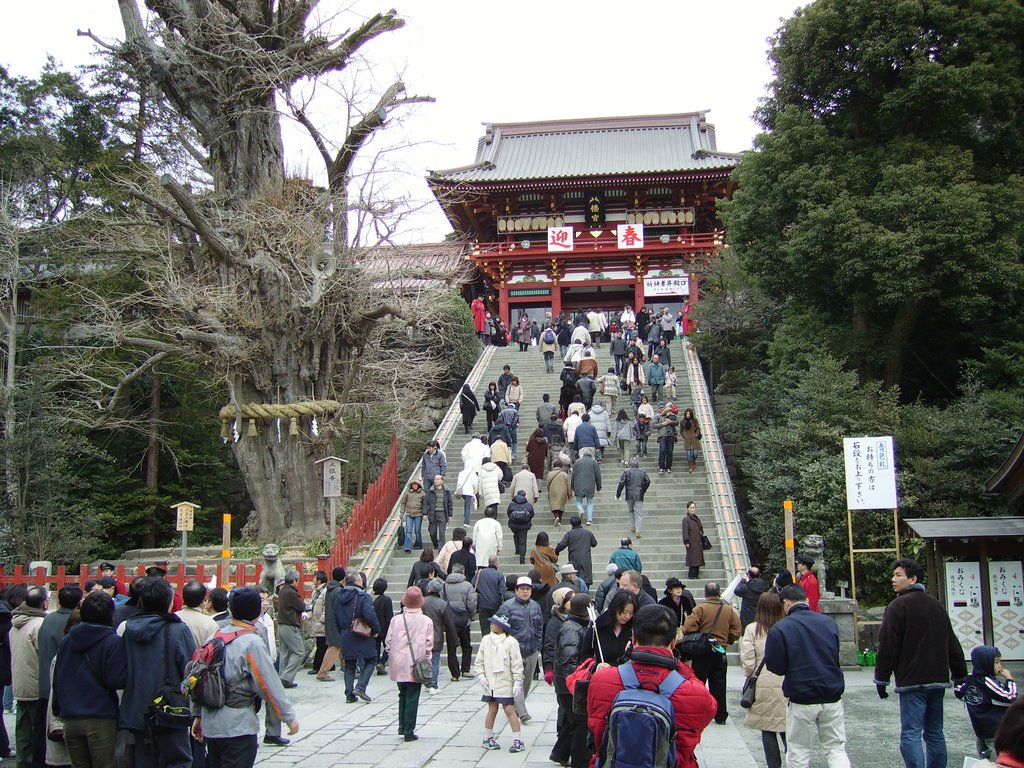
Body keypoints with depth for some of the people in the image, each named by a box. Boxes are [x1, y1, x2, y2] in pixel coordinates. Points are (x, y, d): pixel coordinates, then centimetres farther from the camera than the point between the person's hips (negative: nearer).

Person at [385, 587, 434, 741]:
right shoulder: (426, 621, -6)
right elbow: (429, 645, -4)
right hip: (416, 666, -2)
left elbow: (388, 642, 0)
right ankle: (409, 731, 3)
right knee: (412, 698, 2)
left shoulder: (396, 620, -3)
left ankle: (402, 726, 21)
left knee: (403, 695, 20)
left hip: (399, 666, 2)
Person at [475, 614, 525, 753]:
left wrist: (518, 682, -11)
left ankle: (518, 740, 3)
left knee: (509, 710, -3)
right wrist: (481, 676, -3)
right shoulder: (486, 640, 2)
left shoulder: (510, 642, -10)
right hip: (489, 683, 4)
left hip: (505, 683, -4)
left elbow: (517, 664, -9)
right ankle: (488, 738, 25)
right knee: (492, 709, 13)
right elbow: (479, 661, 8)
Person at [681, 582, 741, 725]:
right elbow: (735, 633, 0)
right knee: (719, 684, 12)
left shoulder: (700, 609, -12)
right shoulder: (729, 610, 0)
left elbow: (688, 629, -19)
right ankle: (720, 716, 17)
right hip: (721, 652, 3)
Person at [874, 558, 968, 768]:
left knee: (910, 735, -8)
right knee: (934, 733, 15)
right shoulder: (936, 605, 14)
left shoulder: (898, 606, -10)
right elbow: (953, 645, 17)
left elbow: (887, 647, -12)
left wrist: (881, 679, -4)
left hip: (912, 681, -7)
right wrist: (961, 677, 22)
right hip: (938, 680, 8)